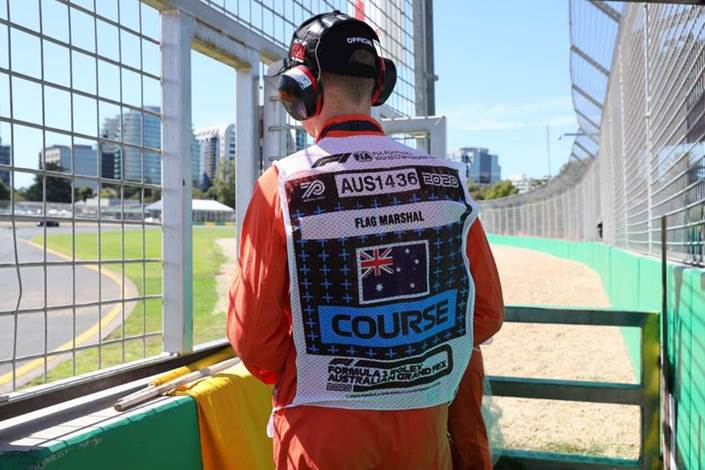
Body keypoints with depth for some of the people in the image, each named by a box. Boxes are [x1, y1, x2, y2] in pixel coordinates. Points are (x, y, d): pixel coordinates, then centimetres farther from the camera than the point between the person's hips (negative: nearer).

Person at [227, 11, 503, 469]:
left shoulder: (283, 185, -12)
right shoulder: (446, 179, -5)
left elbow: (253, 336, -10)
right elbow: (487, 314, 1)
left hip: (322, 430, -2)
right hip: (426, 423, 3)